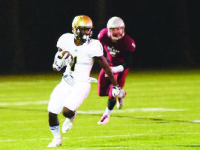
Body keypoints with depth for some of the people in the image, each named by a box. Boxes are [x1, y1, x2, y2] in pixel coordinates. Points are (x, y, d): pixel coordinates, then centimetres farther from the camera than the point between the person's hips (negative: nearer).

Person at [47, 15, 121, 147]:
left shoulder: (93, 46, -15)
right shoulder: (66, 40, -3)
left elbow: (105, 66, -6)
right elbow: (56, 68, 5)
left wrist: (116, 86, -2)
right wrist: (60, 59, -18)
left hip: (82, 84, -4)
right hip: (66, 83, 4)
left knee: (66, 111, -23)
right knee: (52, 113, -1)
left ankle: (71, 116, 17)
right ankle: (57, 139, 27)